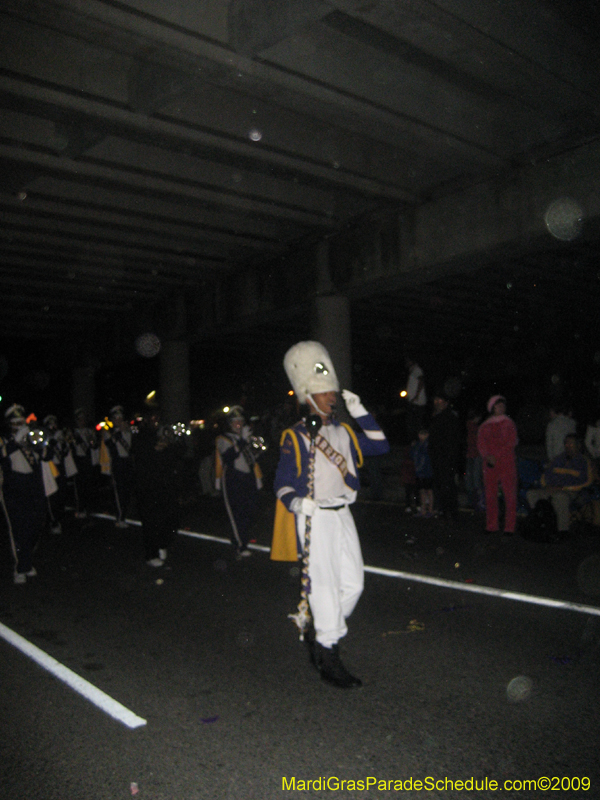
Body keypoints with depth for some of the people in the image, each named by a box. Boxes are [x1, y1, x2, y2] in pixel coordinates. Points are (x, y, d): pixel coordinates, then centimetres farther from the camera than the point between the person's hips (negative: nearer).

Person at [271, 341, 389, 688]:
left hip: (342, 515, 7)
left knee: (353, 583, 9)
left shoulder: (343, 432, 13)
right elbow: (283, 482, -8)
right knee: (324, 586, -3)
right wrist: (295, 502, -28)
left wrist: (360, 412, 7)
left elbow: (380, 445, 11)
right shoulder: (295, 437, -6)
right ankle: (328, 656, 10)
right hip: (313, 517, -7)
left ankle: (315, 627, 30)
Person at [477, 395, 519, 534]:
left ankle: (510, 526, -1)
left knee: (510, 494, -5)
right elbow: (481, 444, 6)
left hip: (506, 462, -2)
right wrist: (487, 457, -12)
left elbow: (512, 442, -1)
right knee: (490, 494, 2)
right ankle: (491, 525, 9)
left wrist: (497, 456, -10)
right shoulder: (484, 426, 12)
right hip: (489, 464, 2)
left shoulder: (509, 424, 8)